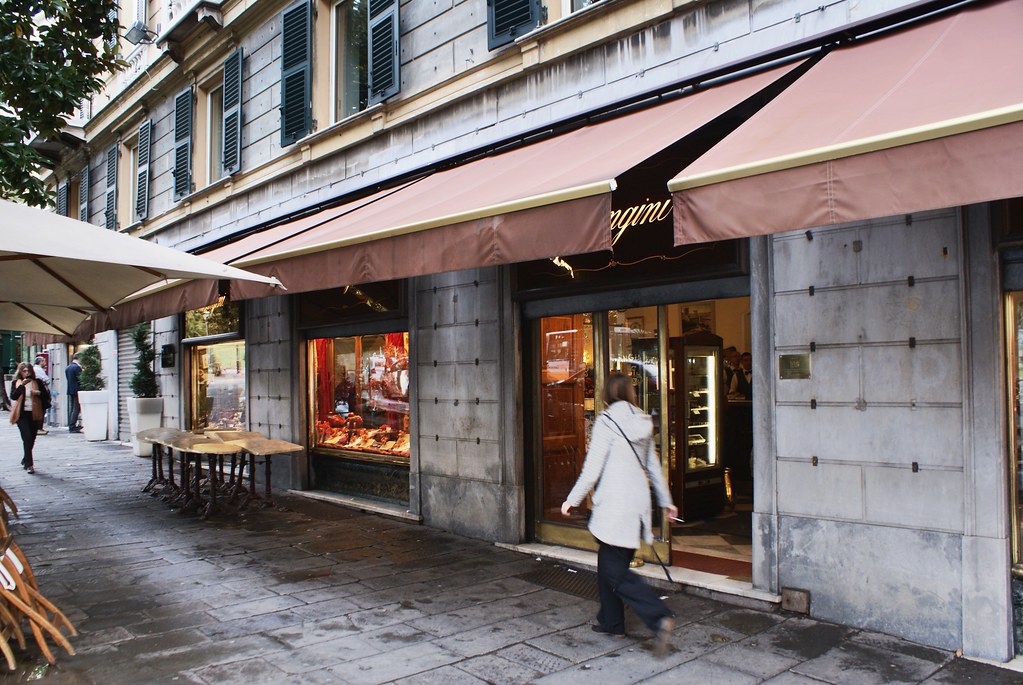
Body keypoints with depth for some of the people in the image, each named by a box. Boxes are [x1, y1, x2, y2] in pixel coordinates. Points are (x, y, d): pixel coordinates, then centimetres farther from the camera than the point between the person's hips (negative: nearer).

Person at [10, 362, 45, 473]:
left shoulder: (37, 382, 7)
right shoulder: (16, 383, 4)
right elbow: (13, 397, -11)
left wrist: (39, 393, -14)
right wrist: (22, 385, -21)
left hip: (34, 414, 2)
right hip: (22, 414, -2)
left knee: (31, 440, 9)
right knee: (27, 438, -14)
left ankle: (25, 461, 30)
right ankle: (29, 464, -11)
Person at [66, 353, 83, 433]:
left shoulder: (67, 368, 14)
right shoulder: (77, 367, -14)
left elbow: (67, 378, 19)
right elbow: (80, 378, -17)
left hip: (69, 391, 9)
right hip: (76, 390, -9)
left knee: (70, 409, 12)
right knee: (76, 409, -6)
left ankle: (70, 426, 16)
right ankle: (72, 427, -8)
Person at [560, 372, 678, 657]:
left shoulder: (607, 422, -11)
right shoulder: (642, 423, 9)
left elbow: (592, 468, -13)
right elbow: (653, 465, 17)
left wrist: (572, 500, -4)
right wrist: (666, 500, 26)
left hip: (615, 504, -7)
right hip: (638, 501, 7)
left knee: (615, 571, -4)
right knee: (610, 564, 18)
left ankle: (659, 617, -16)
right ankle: (611, 622, 26)